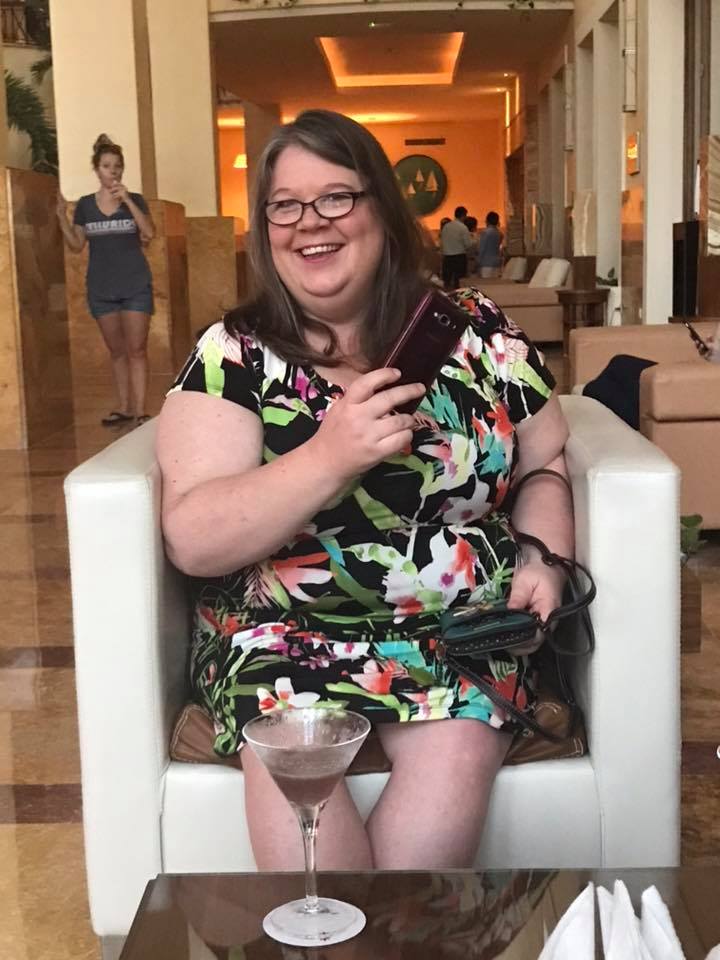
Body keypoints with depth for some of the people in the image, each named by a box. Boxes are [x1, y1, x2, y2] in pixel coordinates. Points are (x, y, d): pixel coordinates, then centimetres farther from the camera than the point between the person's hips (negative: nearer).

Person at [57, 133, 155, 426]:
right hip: (101, 289, 2)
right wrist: (62, 215, -6)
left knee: (136, 350, -4)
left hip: (136, 286, -2)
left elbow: (149, 233, -14)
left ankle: (140, 411, -5)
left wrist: (127, 200, -19)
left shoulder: (135, 200, 1)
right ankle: (123, 407, 17)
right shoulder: (85, 205, 5)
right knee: (117, 351, 9)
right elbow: (76, 245, 7)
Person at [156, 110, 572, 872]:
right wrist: (331, 456, -22)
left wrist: (542, 558, -6)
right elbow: (192, 542, -10)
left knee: (456, 749, -28)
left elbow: (546, 463, 15)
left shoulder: (475, 332, 4)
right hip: (283, 627, 0)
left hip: (463, 620, 1)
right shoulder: (233, 354, -1)